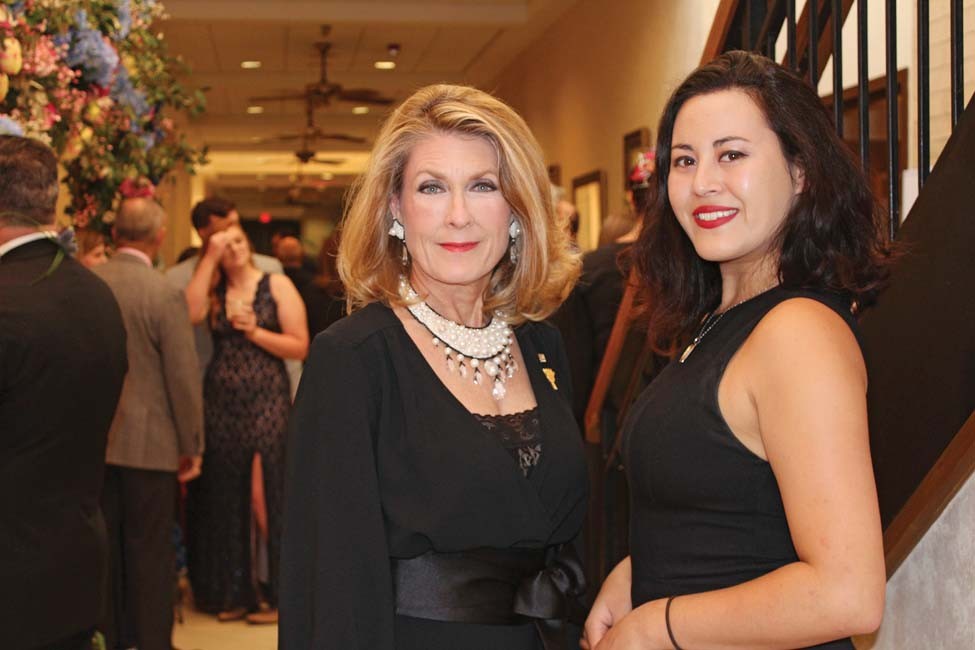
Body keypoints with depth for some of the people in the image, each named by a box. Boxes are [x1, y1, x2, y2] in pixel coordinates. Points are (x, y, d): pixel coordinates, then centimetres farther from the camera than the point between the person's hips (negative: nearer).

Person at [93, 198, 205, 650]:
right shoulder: (165, 295, -15)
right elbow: (184, 378, -12)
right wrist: (192, 447, -1)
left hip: (93, 439, 4)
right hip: (148, 442, -4)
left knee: (105, 546, 14)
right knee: (150, 550, 5)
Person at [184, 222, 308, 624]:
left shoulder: (277, 285, 2)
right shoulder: (214, 293, 12)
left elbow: (300, 347, -4)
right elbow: (189, 315, -12)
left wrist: (255, 331, -13)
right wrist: (209, 256, -9)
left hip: (266, 405, -4)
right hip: (220, 405, 4)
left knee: (263, 497, -4)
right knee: (225, 499, 8)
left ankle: (271, 592, 7)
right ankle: (232, 591, 19)